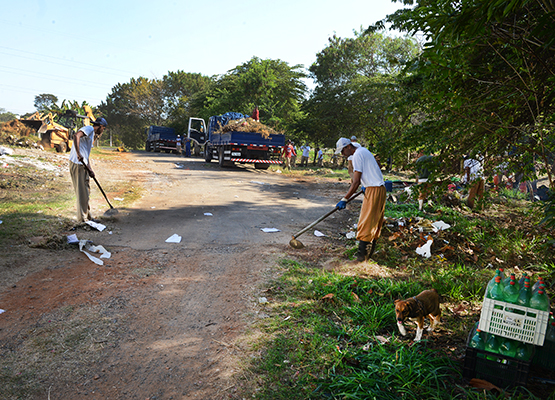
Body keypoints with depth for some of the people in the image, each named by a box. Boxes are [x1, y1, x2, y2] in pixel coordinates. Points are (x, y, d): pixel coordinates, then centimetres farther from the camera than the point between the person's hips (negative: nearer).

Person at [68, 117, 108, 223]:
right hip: (77, 164, -10)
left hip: (83, 165, 10)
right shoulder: (89, 129, -5)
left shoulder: (92, 136, 24)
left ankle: (87, 216, 27)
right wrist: (78, 154, -32)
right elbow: (76, 136, -26)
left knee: (86, 192, 16)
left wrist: (90, 169, 10)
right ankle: (82, 219, 3)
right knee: (82, 193, -4)